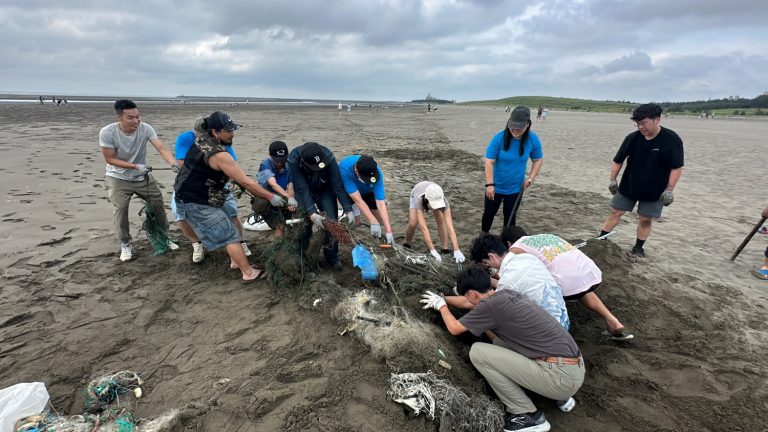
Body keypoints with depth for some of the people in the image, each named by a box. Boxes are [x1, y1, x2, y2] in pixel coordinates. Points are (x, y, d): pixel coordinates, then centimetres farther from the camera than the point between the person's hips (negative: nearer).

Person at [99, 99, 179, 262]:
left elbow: (161, 148, -31)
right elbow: (110, 159, -17)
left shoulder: (145, 128, -21)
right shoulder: (107, 132, -24)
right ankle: (125, 244, 15)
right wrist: (135, 166, -29)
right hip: (118, 178, -2)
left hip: (142, 176, 2)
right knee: (120, 210, -5)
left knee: (158, 203, 4)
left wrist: (174, 164, -49)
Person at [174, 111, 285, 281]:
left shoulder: (201, 140, 1)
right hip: (197, 204, -9)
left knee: (228, 226, 19)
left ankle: (236, 261, 28)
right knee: (230, 235, -4)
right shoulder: (219, 155, -26)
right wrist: (271, 197, -15)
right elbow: (246, 182, -22)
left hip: (188, 197, 9)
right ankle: (249, 273, 1)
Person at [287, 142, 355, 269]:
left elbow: (338, 185, -27)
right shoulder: (293, 159, -34)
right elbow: (302, 189, -34)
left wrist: (348, 210, -31)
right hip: (304, 192, 0)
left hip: (325, 191, 1)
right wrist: (312, 214, -40)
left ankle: (332, 257, 10)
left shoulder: (328, 157, -33)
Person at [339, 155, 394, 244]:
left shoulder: (376, 172, -36)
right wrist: (373, 222, -46)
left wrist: (388, 231, -43)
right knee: (355, 222, -17)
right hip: (348, 192, -2)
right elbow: (358, 200, -41)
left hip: (367, 191, 2)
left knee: (381, 218, -5)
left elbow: (380, 203, -37)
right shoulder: (344, 168, -42)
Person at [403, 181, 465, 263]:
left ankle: (445, 249, -10)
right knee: (413, 223, -20)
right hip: (415, 194, -1)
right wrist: (433, 251, -54)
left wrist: (457, 251, -52)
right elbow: (423, 227, -50)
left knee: (441, 219, -22)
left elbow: (450, 227, -45)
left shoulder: (443, 201, -41)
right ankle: (406, 245, 8)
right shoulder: (419, 200, -46)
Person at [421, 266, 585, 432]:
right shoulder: (507, 294, 11)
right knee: (500, 342, 22)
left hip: (562, 377, -9)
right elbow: (477, 305, 32)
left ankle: (529, 416, 4)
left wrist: (441, 305, 20)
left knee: (477, 352, -8)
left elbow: (454, 328, 3)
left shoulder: (491, 305, -13)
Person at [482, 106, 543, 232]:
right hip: (495, 186, -1)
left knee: (510, 216, 12)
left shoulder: (533, 140, -12)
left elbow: (537, 160, 4)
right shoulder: (499, 138, -21)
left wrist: (531, 178, -6)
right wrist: (489, 184, -25)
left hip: (515, 188, 1)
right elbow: (489, 162, -20)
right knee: (489, 212, 15)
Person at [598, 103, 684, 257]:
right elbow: (618, 161, 3)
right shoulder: (632, 138, -7)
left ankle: (638, 248, 19)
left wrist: (669, 190, -16)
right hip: (628, 186, 2)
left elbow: (676, 168, -13)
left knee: (645, 220, 4)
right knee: (615, 212, 3)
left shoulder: (672, 140, -15)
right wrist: (612, 180, 0)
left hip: (653, 191, -2)